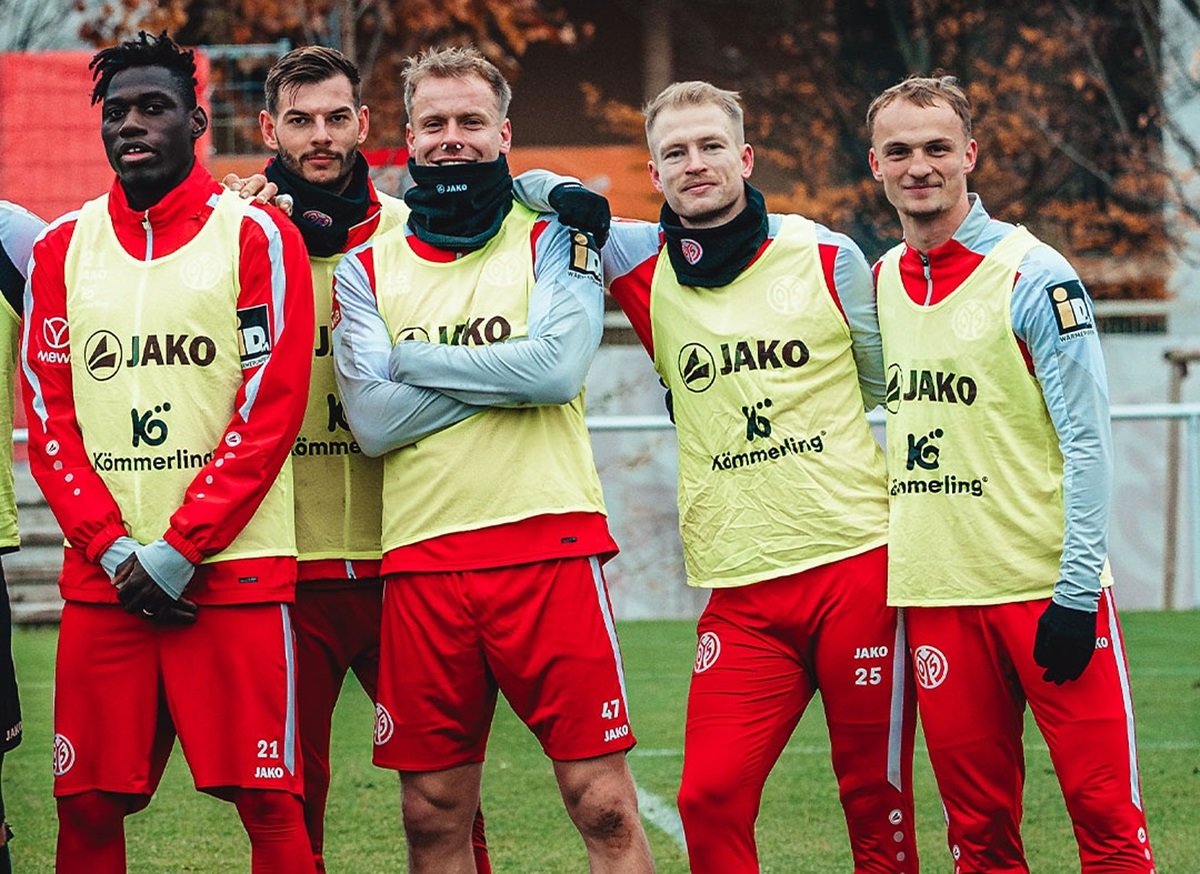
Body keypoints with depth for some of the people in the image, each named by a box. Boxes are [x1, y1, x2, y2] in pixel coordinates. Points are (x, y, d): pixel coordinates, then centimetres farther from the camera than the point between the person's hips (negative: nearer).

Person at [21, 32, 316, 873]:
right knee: (87, 805, 2)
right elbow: (49, 418, 9)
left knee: (269, 804, -6)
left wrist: (177, 553, -11)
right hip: (103, 576, 3)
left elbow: (271, 409, -5)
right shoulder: (63, 248, 12)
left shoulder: (256, 235, 1)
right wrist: (112, 550, -5)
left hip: (232, 571, -3)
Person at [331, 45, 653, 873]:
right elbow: (373, 419, -3)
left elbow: (559, 367, -12)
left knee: (604, 807, -6)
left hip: (549, 547, -2)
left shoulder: (554, 242, 6)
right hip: (421, 560, 3)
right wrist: (504, 366, -6)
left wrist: (416, 358, -5)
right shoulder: (368, 269, 11)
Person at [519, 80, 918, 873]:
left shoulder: (827, 256, 3)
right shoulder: (642, 265, 6)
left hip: (857, 563, -1)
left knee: (878, 798, 2)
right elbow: (534, 190, 15)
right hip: (742, 591, 1)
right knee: (711, 800, -10)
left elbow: (885, 383, 15)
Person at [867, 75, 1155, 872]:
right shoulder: (879, 282, 10)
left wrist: (1076, 594, -14)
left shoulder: (1032, 276, -7)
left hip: (1047, 589, -5)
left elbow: (1087, 441, -9)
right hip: (935, 594, 5)